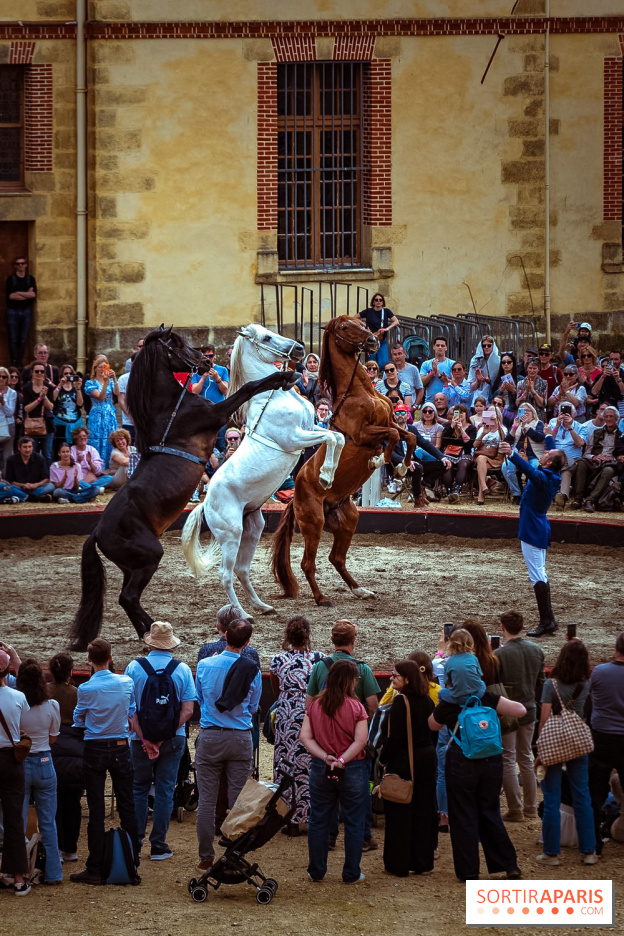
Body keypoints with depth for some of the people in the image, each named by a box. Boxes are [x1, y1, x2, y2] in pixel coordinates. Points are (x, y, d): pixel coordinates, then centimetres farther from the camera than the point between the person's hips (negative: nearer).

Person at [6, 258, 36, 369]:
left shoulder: (31, 279, 8)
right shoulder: (10, 279, 1)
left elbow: (34, 295, -5)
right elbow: (10, 296, -12)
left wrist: (18, 293, -10)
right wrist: (27, 294, -8)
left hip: (26, 311, 2)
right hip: (13, 311, -2)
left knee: (23, 339, 2)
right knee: (13, 339, -6)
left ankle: (20, 362, 8)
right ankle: (14, 362, -4)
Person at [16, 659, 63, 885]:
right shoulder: (52, 707, -7)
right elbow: (53, 738, 5)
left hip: (20, 764, -2)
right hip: (44, 764, 2)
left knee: (18, 823, 6)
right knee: (48, 823, 11)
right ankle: (53, 872, 13)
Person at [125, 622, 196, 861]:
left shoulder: (134, 667, -6)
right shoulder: (182, 669, -5)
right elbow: (187, 710, -9)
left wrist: (144, 739, -11)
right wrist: (163, 738, -11)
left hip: (140, 739, 0)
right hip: (173, 740, 0)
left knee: (138, 789, 14)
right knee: (164, 791, 6)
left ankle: (134, 842, 15)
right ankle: (158, 846, 7)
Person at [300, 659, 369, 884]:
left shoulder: (315, 706, 0)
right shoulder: (356, 707, -10)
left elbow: (305, 736, -5)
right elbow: (360, 741, -17)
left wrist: (325, 757, -11)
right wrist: (342, 760, -16)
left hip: (320, 770, 3)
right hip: (353, 771, -3)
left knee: (318, 822, 12)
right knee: (354, 823, 8)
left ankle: (316, 871, 17)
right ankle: (351, 874, 10)